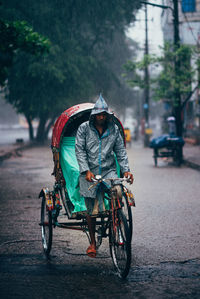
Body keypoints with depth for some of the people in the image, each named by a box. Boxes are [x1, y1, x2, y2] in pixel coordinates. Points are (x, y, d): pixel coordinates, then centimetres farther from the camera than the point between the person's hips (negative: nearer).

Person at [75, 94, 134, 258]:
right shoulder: (84, 128, 0)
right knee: (91, 210, 1)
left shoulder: (114, 129, 7)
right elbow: (79, 151, -3)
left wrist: (126, 170, -3)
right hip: (90, 173, -1)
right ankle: (92, 242, 20)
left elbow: (120, 151, 9)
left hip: (109, 171, 1)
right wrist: (86, 171, -14)